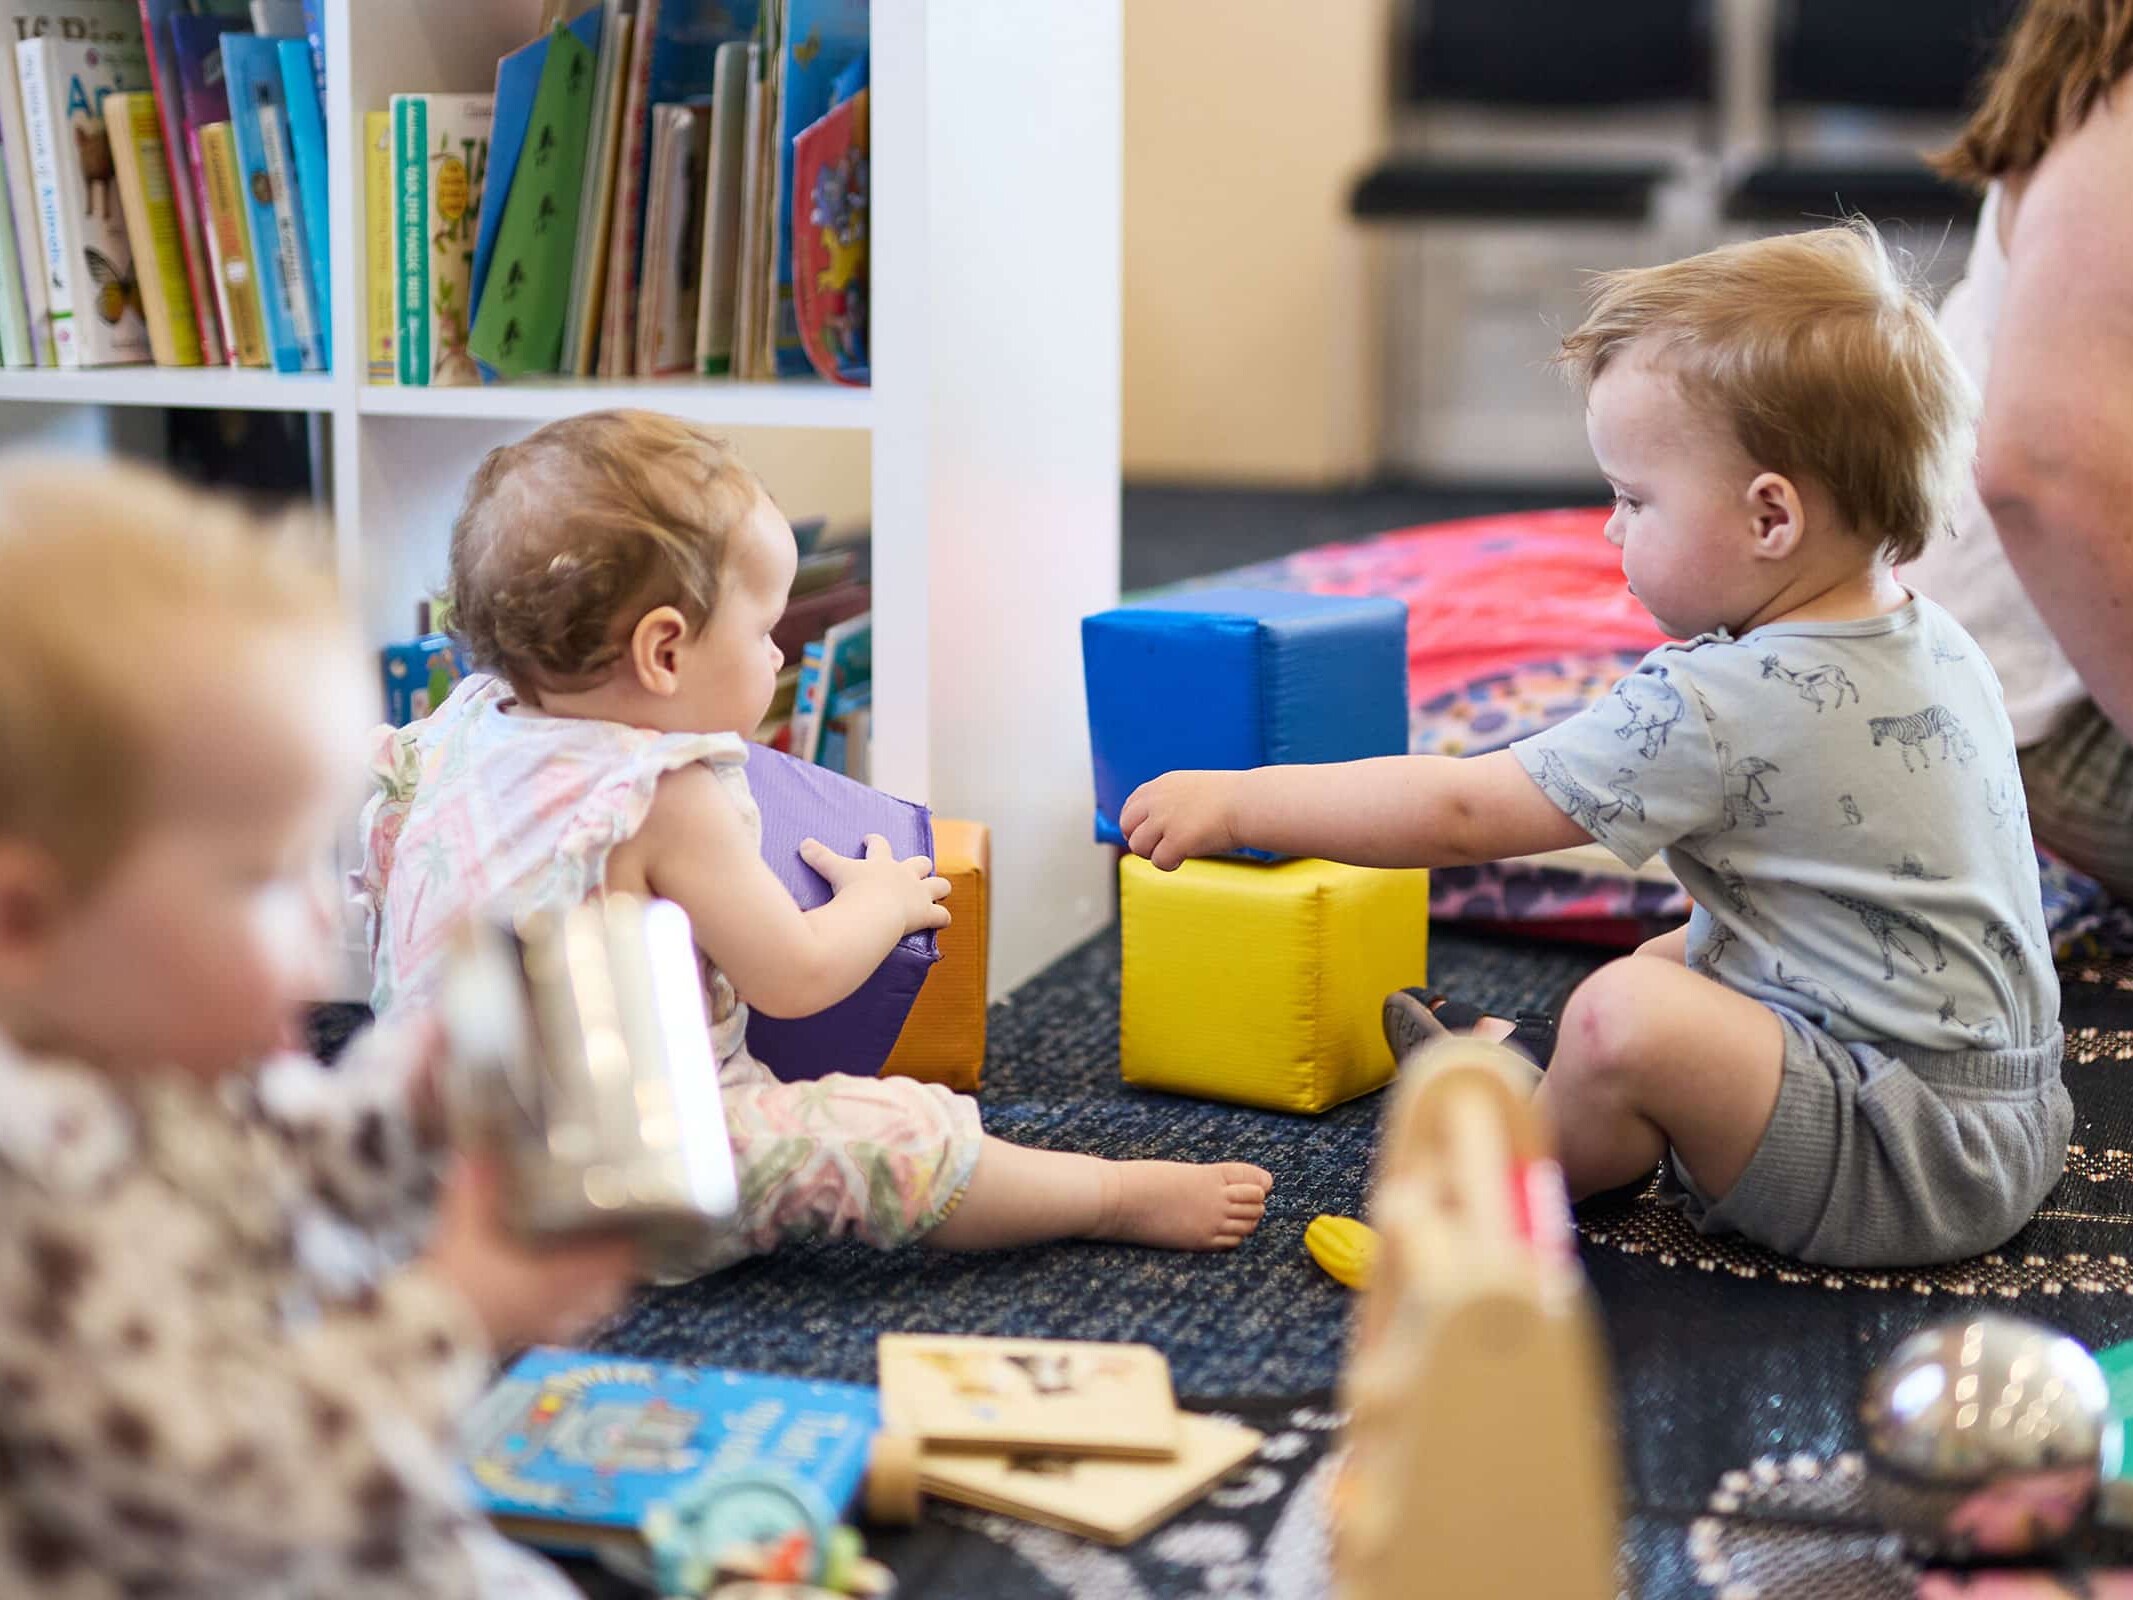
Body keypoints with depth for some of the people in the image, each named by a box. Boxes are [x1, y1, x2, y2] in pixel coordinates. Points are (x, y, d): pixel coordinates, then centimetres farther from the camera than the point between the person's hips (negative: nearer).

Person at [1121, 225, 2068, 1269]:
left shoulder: (1714, 711, -21)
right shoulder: (1942, 647, 7)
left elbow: (1460, 815, -17)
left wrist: (1236, 801, -8)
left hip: (1907, 1169, -10)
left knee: (1627, 1014, -26)